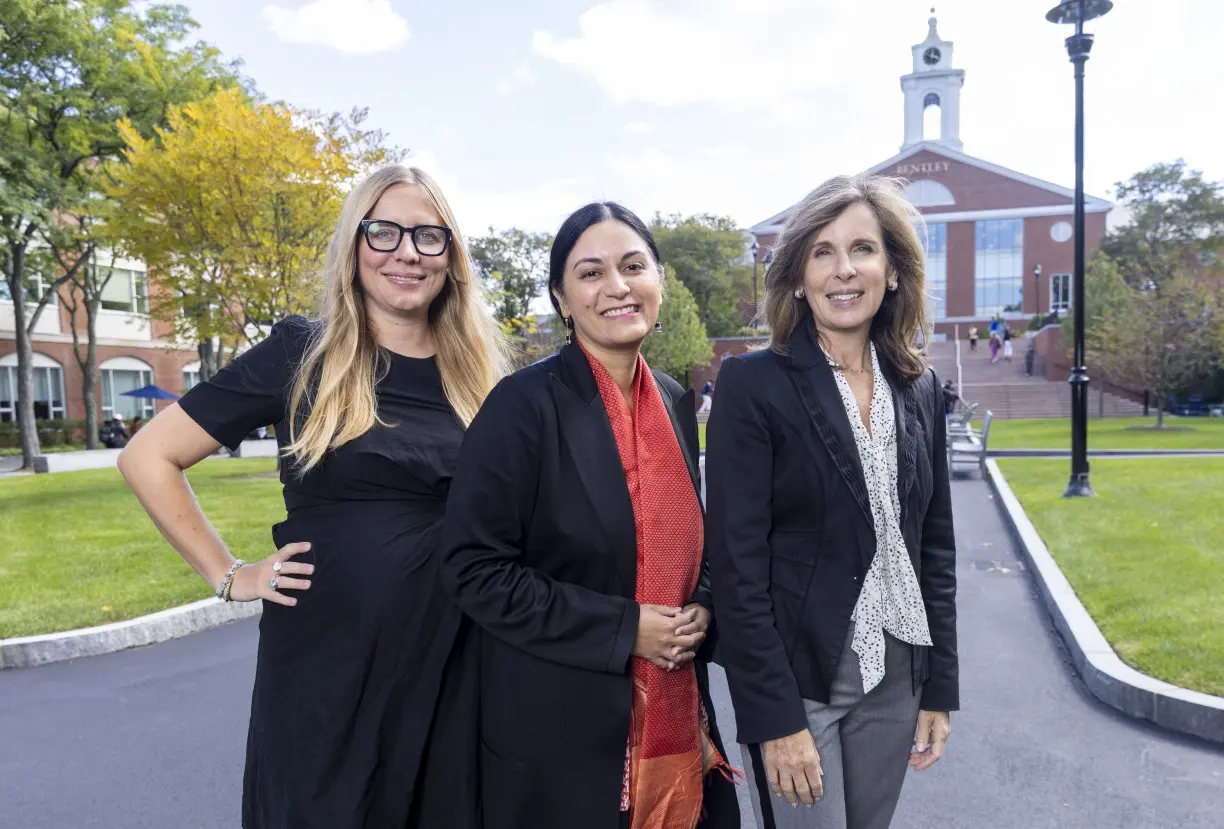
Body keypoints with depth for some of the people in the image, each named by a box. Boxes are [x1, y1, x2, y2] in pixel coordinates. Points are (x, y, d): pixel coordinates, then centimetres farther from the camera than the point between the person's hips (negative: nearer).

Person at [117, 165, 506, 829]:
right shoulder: (301, 354, -6)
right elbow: (148, 457, -1)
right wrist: (228, 575, -4)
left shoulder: (479, 374, 2)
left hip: (451, 664, 3)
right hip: (324, 662, -2)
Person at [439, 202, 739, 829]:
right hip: (562, 727, -5)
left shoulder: (676, 403, 4)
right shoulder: (523, 404, -15)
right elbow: (473, 569, -16)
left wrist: (702, 609, -5)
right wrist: (622, 629, -19)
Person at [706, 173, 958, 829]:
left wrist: (939, 689, 8)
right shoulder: (754, 384, -12)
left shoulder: (919, 389, 4)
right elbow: (736, 563, -15)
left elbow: (935, 547, 9)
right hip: (794, 676, -5)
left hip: (894, 677, 5)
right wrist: (776, 717, -16)